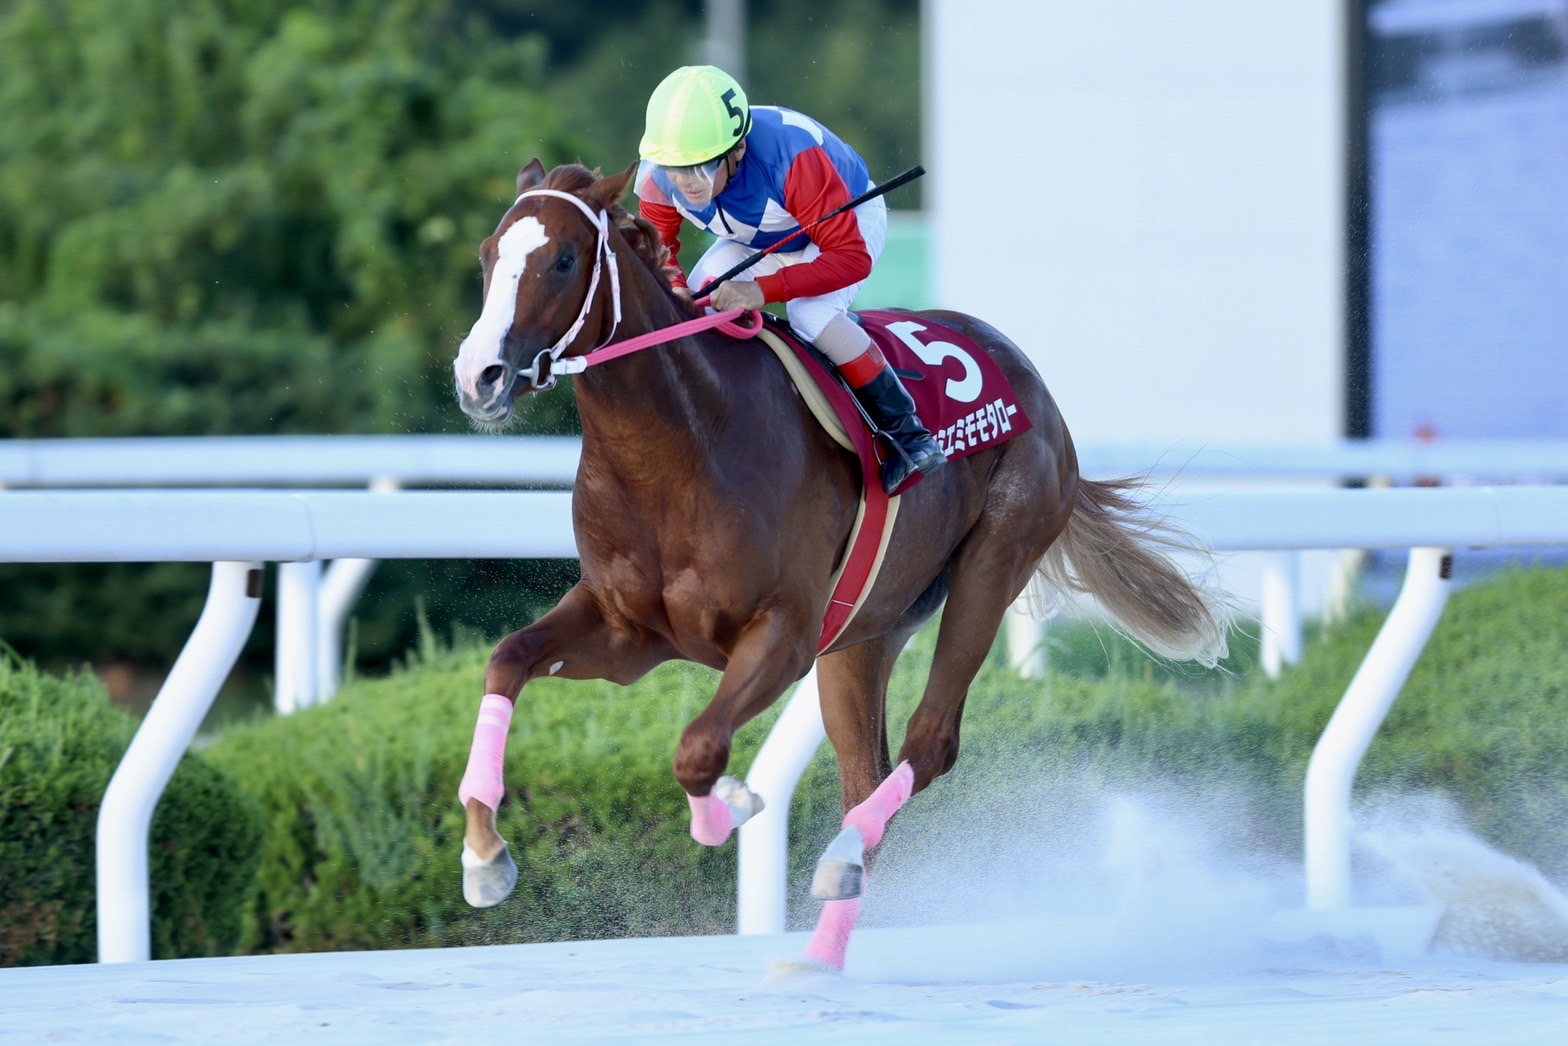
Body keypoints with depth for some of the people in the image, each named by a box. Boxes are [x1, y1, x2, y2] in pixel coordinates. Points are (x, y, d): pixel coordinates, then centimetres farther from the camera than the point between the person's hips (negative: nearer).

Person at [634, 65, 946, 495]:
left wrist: (763, 290, -51)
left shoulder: (791, 159, -44)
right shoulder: (662, 176, -28)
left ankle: (907, 433, -23)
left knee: (811, 314, -31)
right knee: (693, 306, -15)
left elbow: (851, 257, -41)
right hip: (756, 239, 6)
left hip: (850, 220, -6)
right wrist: (674, 285, -34)